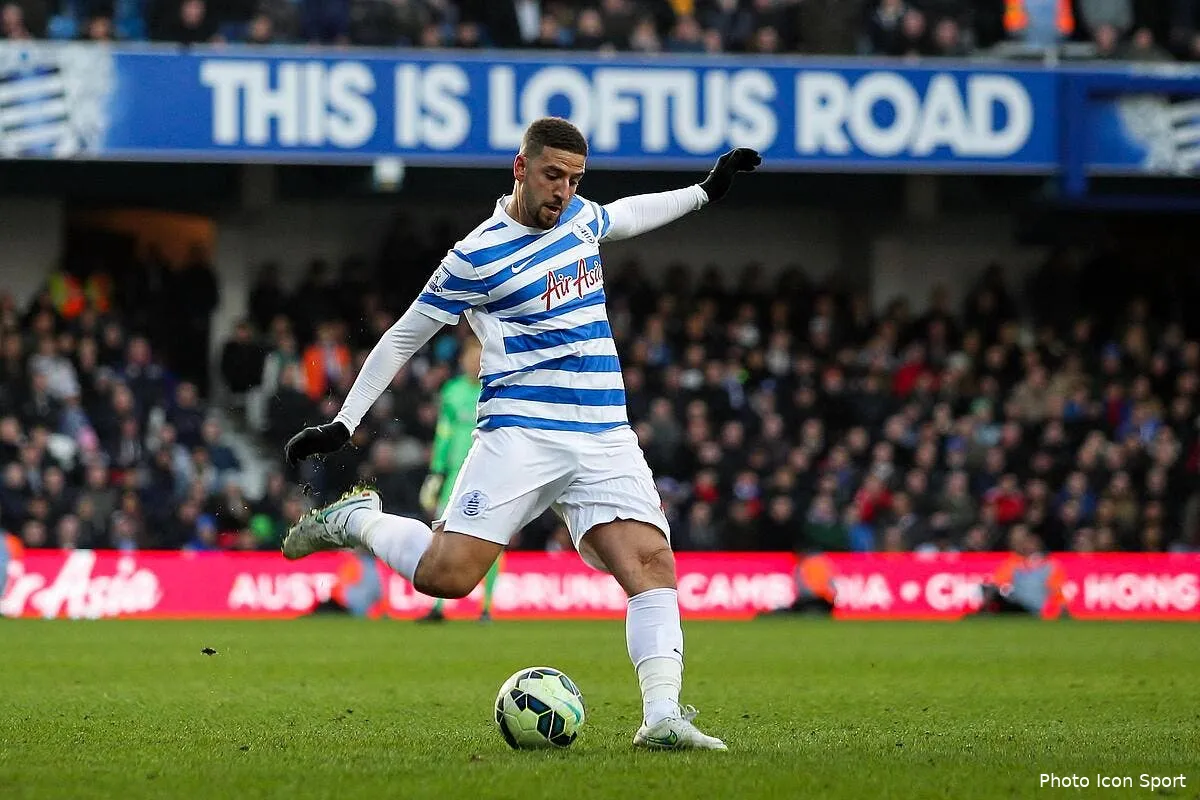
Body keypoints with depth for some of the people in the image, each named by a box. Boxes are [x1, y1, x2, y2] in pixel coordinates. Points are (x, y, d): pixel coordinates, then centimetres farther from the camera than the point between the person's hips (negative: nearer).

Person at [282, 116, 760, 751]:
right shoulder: (477, 256, -5)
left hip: (606, 439, 5)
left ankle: (661, 717, -22)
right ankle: (356, 521, 12)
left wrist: (705, 190, 38)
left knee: (651, 563, -15)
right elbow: (401, 339, 2)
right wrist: (341, 425, 1)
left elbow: (623, 216, 40)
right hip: (521, 432, -5)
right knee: (446, 575, -16)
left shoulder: (578, 217, 13)